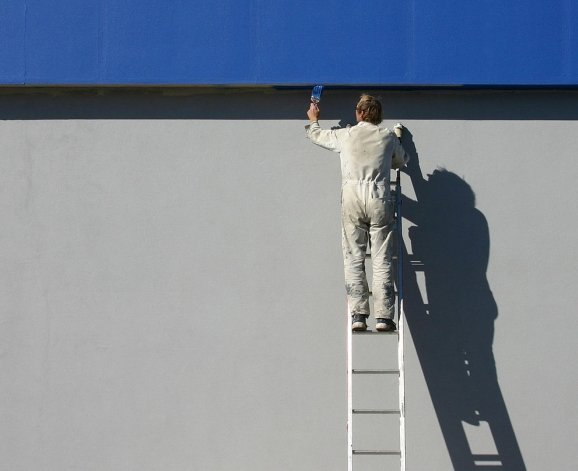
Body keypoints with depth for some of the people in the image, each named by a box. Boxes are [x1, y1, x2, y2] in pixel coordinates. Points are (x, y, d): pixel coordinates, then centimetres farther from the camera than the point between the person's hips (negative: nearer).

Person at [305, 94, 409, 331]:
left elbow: (316, 135, 26)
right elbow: (402, 161, 29)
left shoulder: (346, 135, 7)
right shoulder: (388, 137, 9)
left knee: (354, 259, 1)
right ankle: (383, 315, -6)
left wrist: (313, 119, 48)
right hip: (380, 201, 0)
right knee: (382, 260, -1)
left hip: (352, 201, 0)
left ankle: (358, 314, -6)